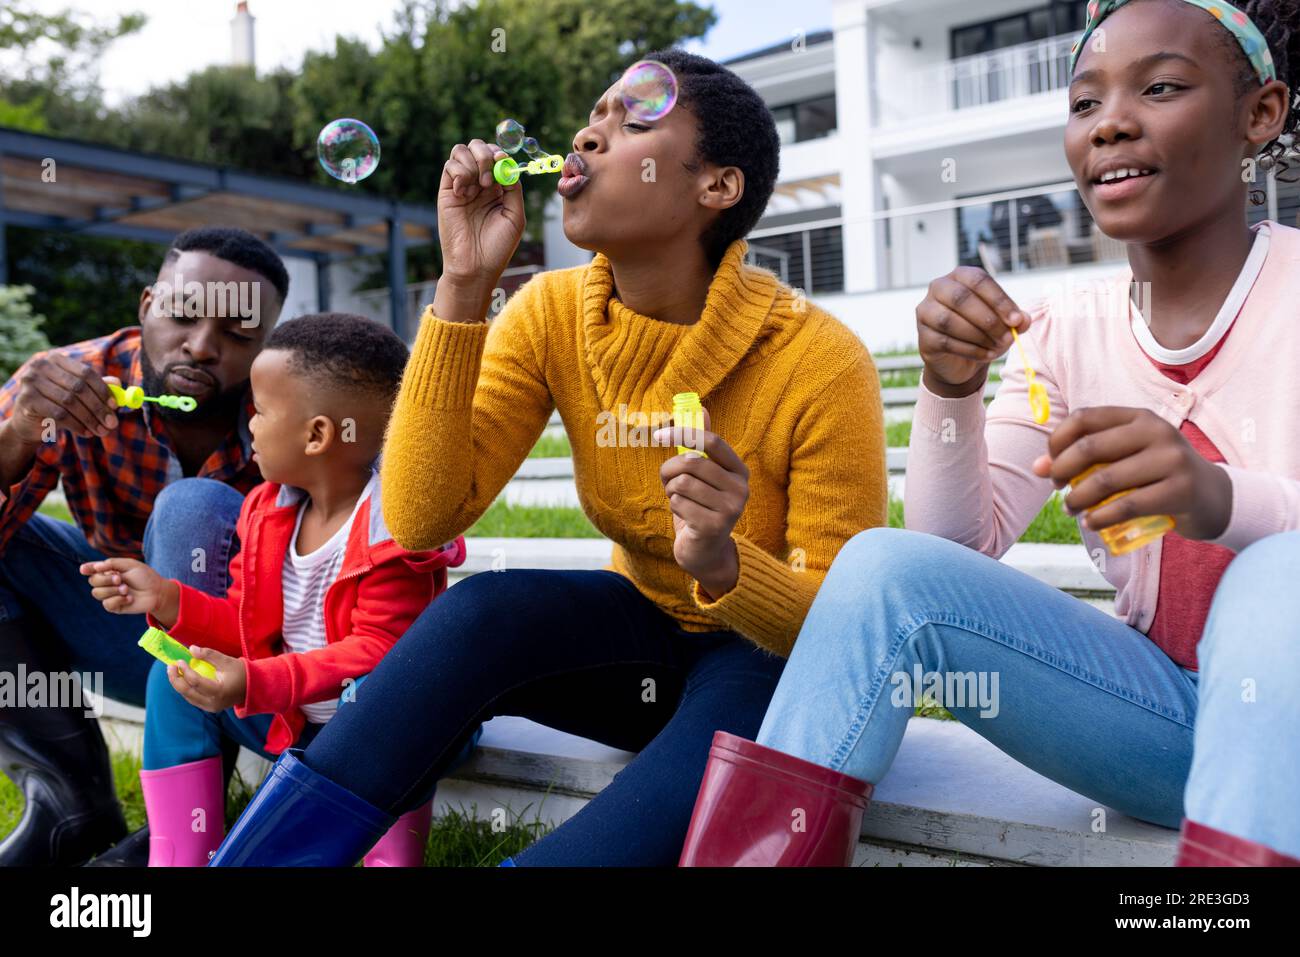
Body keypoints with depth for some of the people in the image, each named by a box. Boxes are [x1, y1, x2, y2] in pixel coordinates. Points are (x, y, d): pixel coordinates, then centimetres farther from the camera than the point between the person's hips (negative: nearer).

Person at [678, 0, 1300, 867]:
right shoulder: (1067, 333, 5)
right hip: (1167, 712, 3)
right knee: (885, 565, -16)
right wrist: (952, 388, -16)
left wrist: (1227, 501, -35)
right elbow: (960, 545, 1)